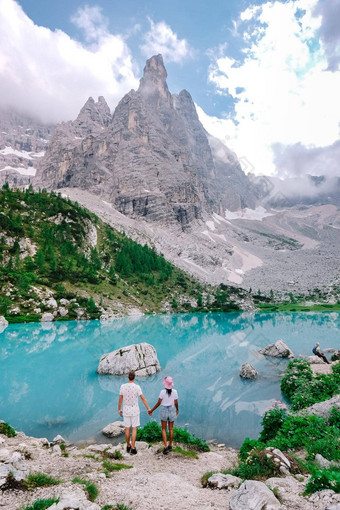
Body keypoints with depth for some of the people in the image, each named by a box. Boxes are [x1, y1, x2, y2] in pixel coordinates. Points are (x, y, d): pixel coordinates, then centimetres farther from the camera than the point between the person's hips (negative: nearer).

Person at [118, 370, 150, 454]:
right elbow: (143, 398, -15)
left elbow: (120, 399, -3)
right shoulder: (137, 387, -18)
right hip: (135, 411, -2)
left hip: (126, 411, 2)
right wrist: (148, 409, -7)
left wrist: (119, 409, 11)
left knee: (127, 429, 14)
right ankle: (133, 448, 7)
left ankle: (128, 447, 27)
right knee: (134, 429, 7)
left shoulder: (123, 386, -12)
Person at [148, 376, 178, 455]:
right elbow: (176, 403, -3)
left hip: (164, 410, -2)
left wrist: (151, 410, -1)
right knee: (171, 428, 18)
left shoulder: (162, 392, -19)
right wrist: (177, 409, 18)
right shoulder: (175, 392, -12)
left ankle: (166, 447, 1)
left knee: (164, 429, 10)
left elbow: (158, 403, -14)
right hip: (172, 410, 2)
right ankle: (170, 445, 28)